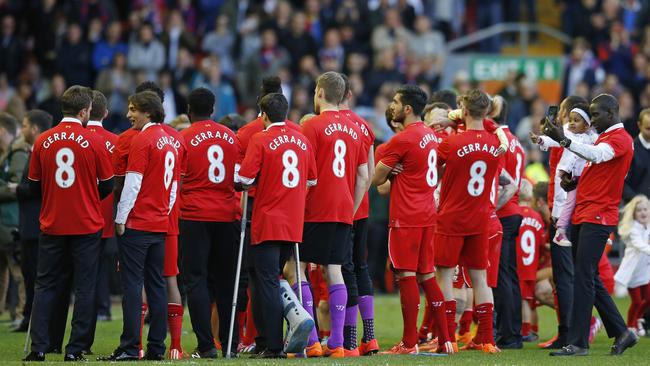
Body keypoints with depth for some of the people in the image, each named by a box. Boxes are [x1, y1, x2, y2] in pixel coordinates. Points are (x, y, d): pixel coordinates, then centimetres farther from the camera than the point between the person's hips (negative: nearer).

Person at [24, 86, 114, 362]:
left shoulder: (43, 141, -2)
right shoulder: (93, 142, -8)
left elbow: (34, 185, 6)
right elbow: (107, 186, 0)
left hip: (52, 225, 2)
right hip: (87, 225, -2)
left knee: (45, 286, 9)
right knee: (84, 288, 5)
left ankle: (39, 347, 2)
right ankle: (75, 348, 2)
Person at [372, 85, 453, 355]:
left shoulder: (401, 140, -14)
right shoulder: (431, 136, 12)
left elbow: (376, 179, -10)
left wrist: (389, 172, 11)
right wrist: (396, 173, 5)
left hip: (406, 218, -8)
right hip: (427, 214, 8)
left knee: (406, 275, -6)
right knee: (426, 276, 12)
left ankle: (409, 342, -6)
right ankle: (445, 339, 12)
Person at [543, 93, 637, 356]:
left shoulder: (620, 139, -9)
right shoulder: (604, 138, 23)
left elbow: (597, 155, -28)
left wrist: (563, 140, -41)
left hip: (598, 218, -10)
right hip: (584, 216, 10)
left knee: (584, 279, -12)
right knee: (590, 279, 12)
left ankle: (578, 343, -12)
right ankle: (621, 333, 19)